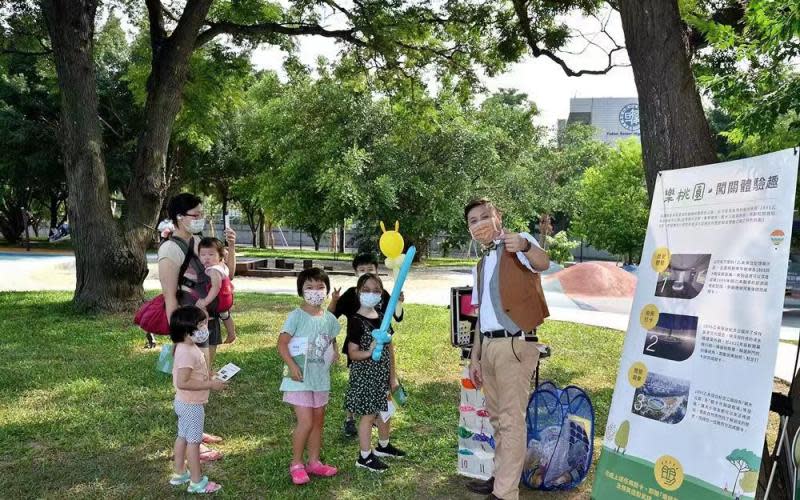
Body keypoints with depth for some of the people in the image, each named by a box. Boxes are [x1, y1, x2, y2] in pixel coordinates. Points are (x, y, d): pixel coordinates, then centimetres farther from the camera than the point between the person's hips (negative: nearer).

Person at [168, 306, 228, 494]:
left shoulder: (188, 348, 5)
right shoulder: (187, 353, -28)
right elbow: (182, 382, -32)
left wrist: (211, 378, 6)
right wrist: (210, 385, -28)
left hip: (184, 403, 10)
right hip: (192, 405, -10)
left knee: (183, 437, 20)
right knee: (194, 441, 1)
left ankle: (179, 474, 35)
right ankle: (197, 482, 12)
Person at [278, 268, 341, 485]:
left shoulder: (329, 318, 3)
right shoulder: (296, 316, -13)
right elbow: (282, 344, -14)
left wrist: (334, 352, -6)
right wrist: (292, 365, -26)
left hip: (321, 378, 6)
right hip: (300, 378, -6)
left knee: (318, 420, 15)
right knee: (305, 422, -9)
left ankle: (314, 462, 30)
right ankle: (296, 465, 10)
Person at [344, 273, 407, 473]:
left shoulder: (382, 318, 7)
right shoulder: (356, 321, -14)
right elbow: (352, 353, -15)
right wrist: (369, 352, -33)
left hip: (382, 373, 7)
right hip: (365, 374, -7)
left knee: (385, 410, 19)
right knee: (369, 414, -1)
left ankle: (383, 445, 40)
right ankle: (364, 456, 11)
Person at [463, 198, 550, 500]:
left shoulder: (518, 243, -5)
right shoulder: (480, 266, 19)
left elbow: (543, 264, -28)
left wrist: (525, 246, -50)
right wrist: (474, 356, 18)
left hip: (515, 344, -8)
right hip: (488, 345, 8)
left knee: (511, 420, -5)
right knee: (496, 417, 18)